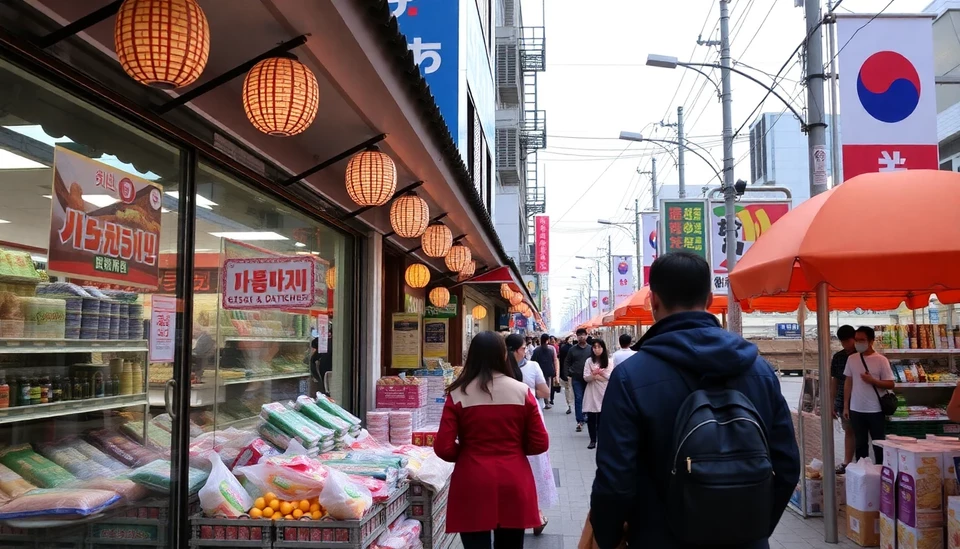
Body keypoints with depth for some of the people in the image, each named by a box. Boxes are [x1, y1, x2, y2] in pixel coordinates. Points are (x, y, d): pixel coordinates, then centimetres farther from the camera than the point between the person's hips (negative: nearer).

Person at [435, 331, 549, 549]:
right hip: (514, 482, 2)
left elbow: (443, 449, -9)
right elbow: (540, 444, -1)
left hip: (473, 484, -2)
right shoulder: (522, 391, -3)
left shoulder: (458, 394, -7)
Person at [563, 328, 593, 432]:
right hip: (576, 379, 0)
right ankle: (580, 421, -1)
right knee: (578, 399, -3)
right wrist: (568, 375, -1)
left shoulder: (591, 349, 2)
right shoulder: (572, 349, 3)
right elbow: (567, 363, 8)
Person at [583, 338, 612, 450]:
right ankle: (593, 440, 6)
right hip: (592, 392, 0)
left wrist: (596, 375, -15)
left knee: (602, 417, 0)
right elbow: (585, 378, -3)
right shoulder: (589, 361, 3)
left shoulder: (608, 361, 4)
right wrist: (594, 375, -22)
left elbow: (611, 377, -5)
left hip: (604, 392, 0)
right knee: (591, 417, -2)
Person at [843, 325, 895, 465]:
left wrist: (872, 381, -21)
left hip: (875, 410, -3)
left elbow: (890, 384, -5)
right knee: (860, 444, 12)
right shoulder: (851, 359, 4)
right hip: (856, 409, 3)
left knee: (878, 444, 7)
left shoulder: (881, 360, -6)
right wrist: (846, 406, 7)